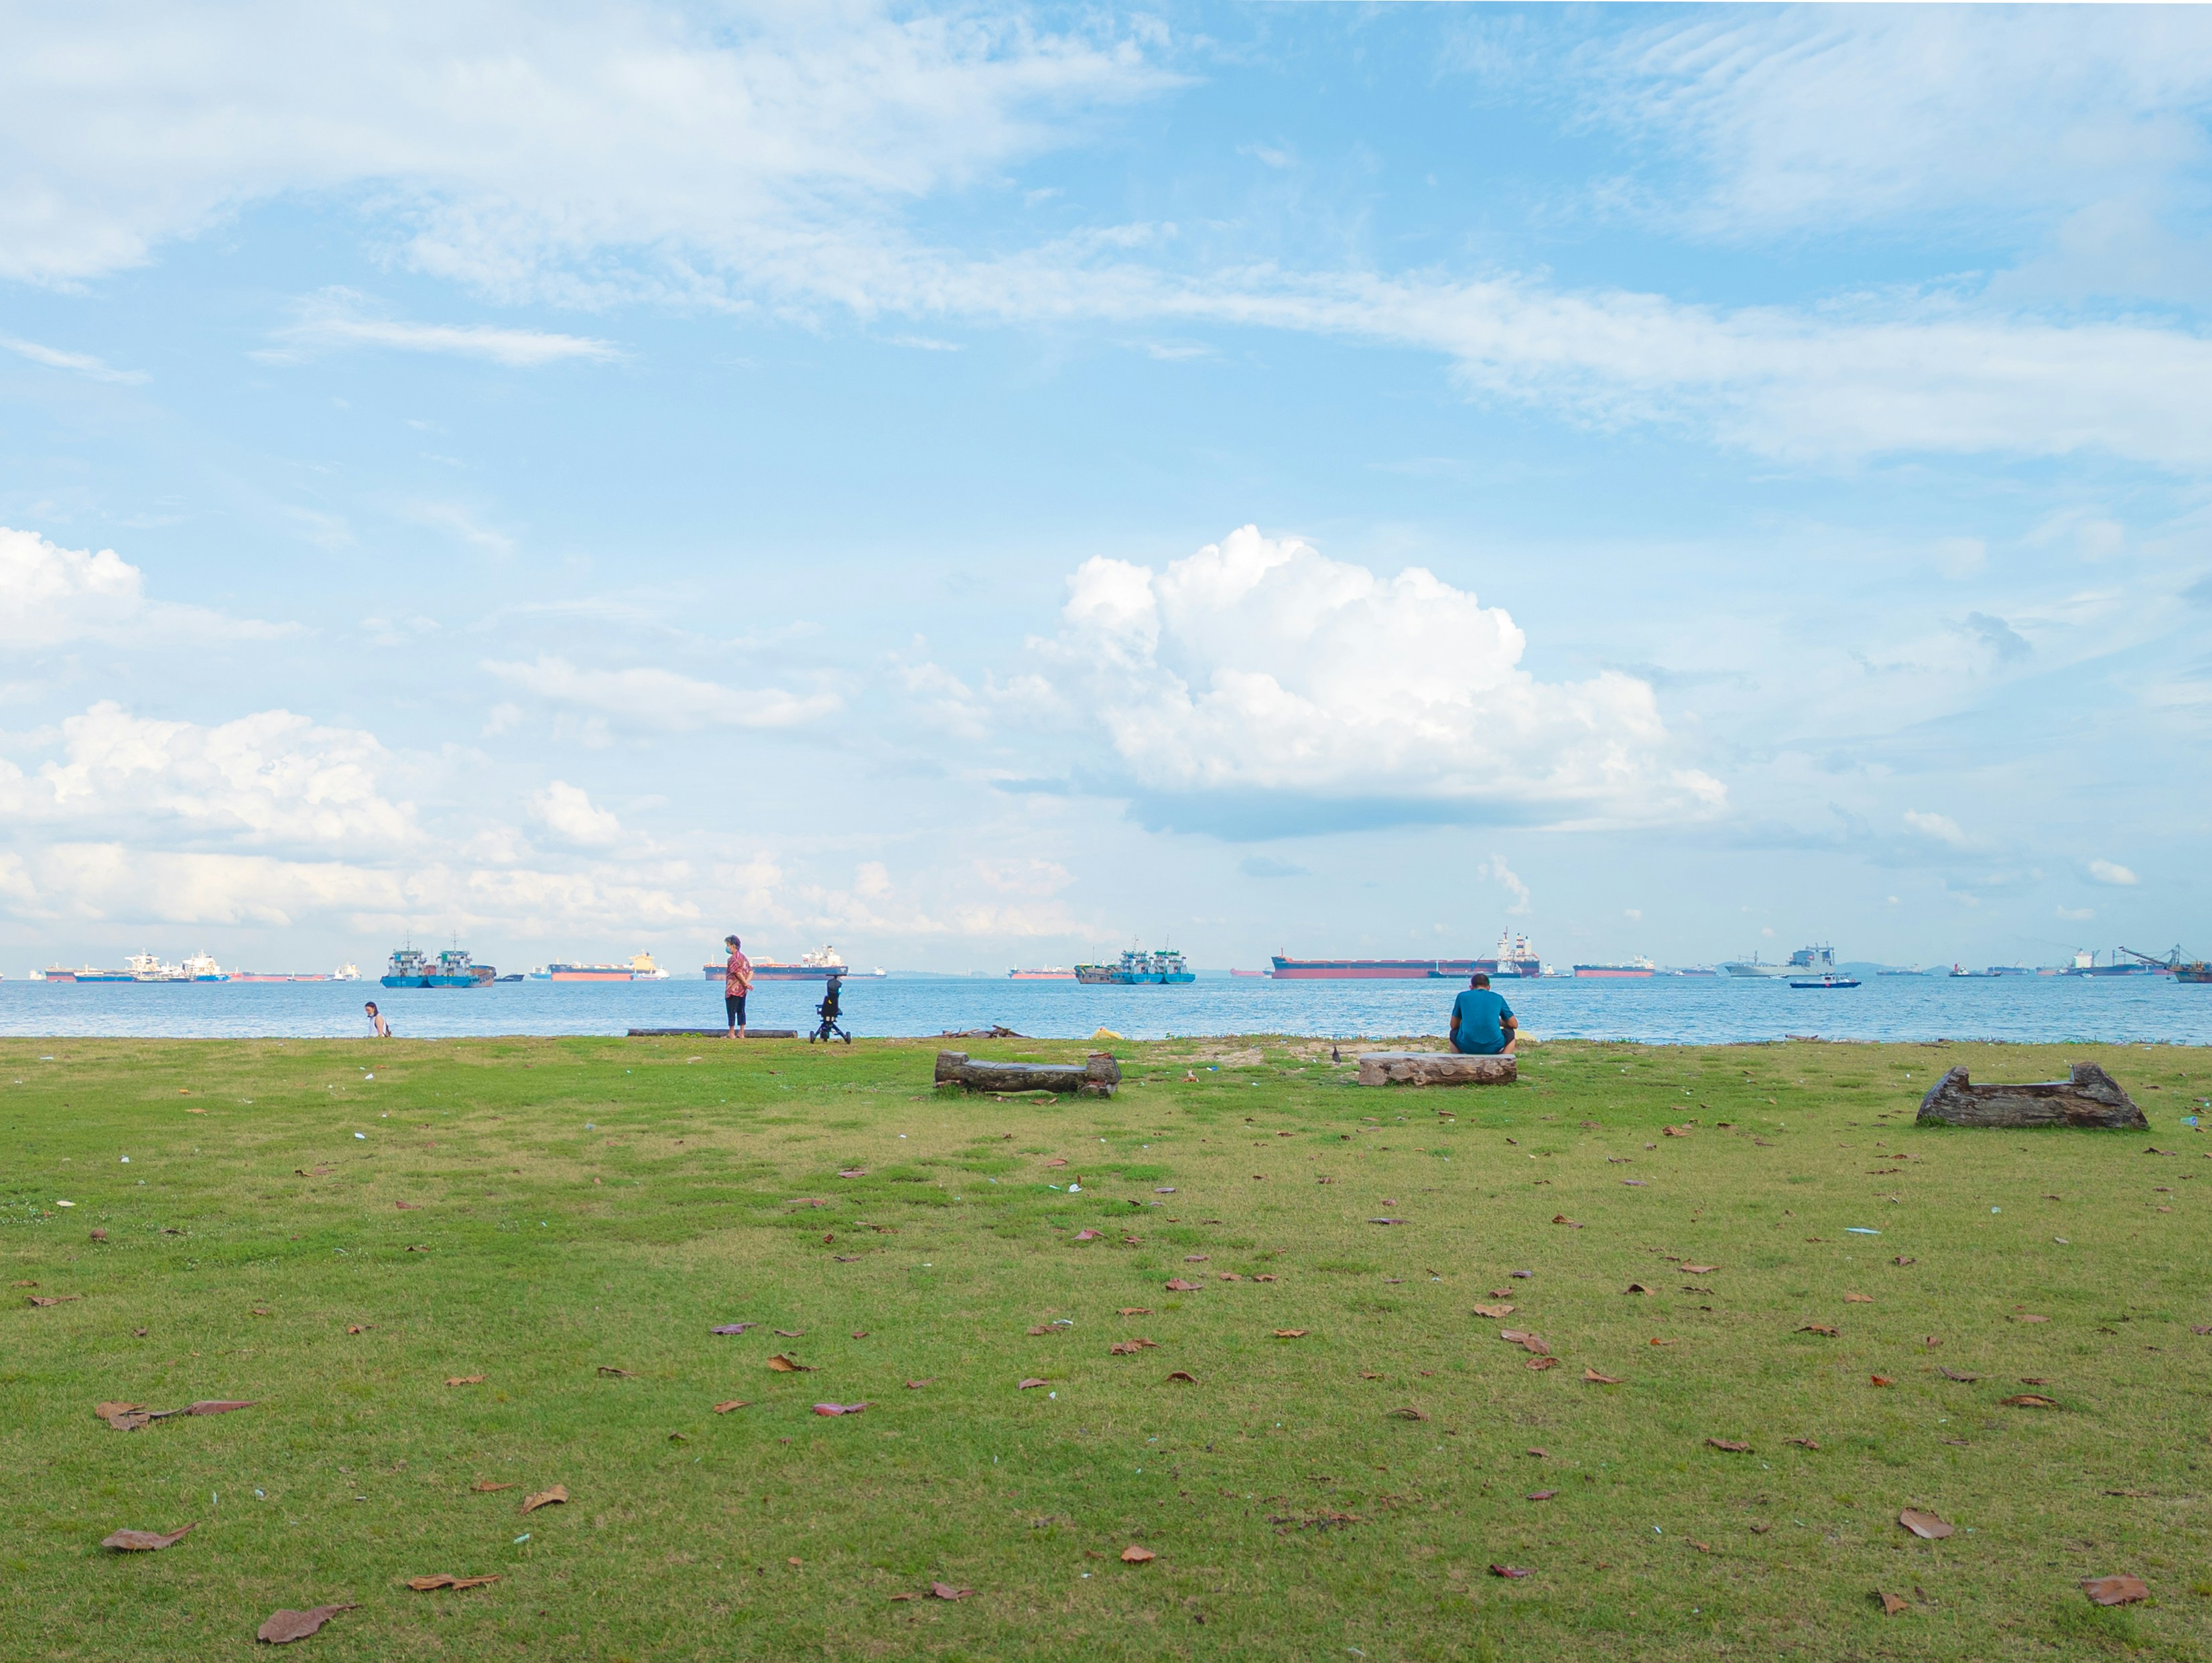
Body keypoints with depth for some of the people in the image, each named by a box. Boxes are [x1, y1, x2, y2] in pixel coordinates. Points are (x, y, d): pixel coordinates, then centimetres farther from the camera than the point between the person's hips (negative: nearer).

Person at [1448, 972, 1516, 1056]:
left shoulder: (1462, 996, 13)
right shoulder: (1498, 998, 14)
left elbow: (1454, 1026, 19)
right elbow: (1514, 1025, 19)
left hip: (1467, 1047, 1)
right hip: (1492, 1047, -1)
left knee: (1453, 1033, 34)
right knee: (1510, 1033, 30)